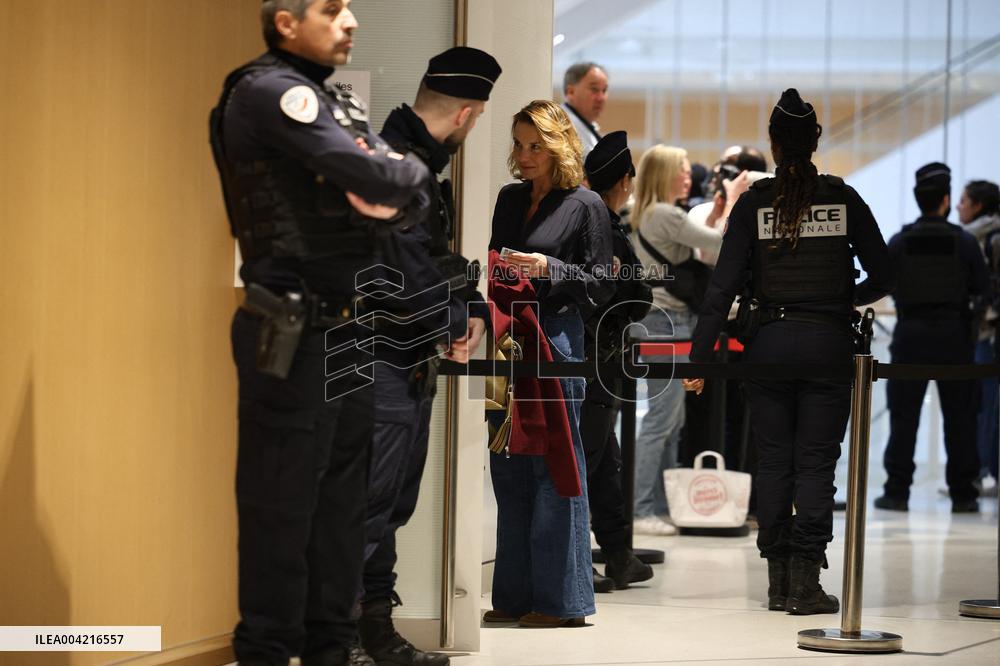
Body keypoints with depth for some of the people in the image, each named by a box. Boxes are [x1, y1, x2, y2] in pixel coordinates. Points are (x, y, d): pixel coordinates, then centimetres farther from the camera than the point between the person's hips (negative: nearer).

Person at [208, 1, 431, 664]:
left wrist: (391, 196, -15)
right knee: (281, 505, -2)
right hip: (294, 335, -9)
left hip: (349, 330, 9)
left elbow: (414, 199, 7)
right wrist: (412, 170, -1)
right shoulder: (268, 91, -12)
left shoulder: (341, 103, 16)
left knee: (343, 495, 13)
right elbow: (373, 178, -22)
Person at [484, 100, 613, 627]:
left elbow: (601, 282, -4)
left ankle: (561, 598, 1)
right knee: (507, 462, 7)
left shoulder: (585, 205, -1)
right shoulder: (509, 199, 16)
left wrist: (549, 269, -17)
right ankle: (517, 594, 14)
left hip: (556, 336, -6)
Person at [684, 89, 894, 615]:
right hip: (828, 344, 0)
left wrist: (699, 358, -4)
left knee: (774, 462, 8)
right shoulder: (844, 199, 0)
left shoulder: (753, 202, -2)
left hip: (769, 343, 1)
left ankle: (777, 583, 11)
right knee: (816, 463, 2)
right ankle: (805, 584, -2)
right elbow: (882, 279, 2)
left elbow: (724, 285, -6)